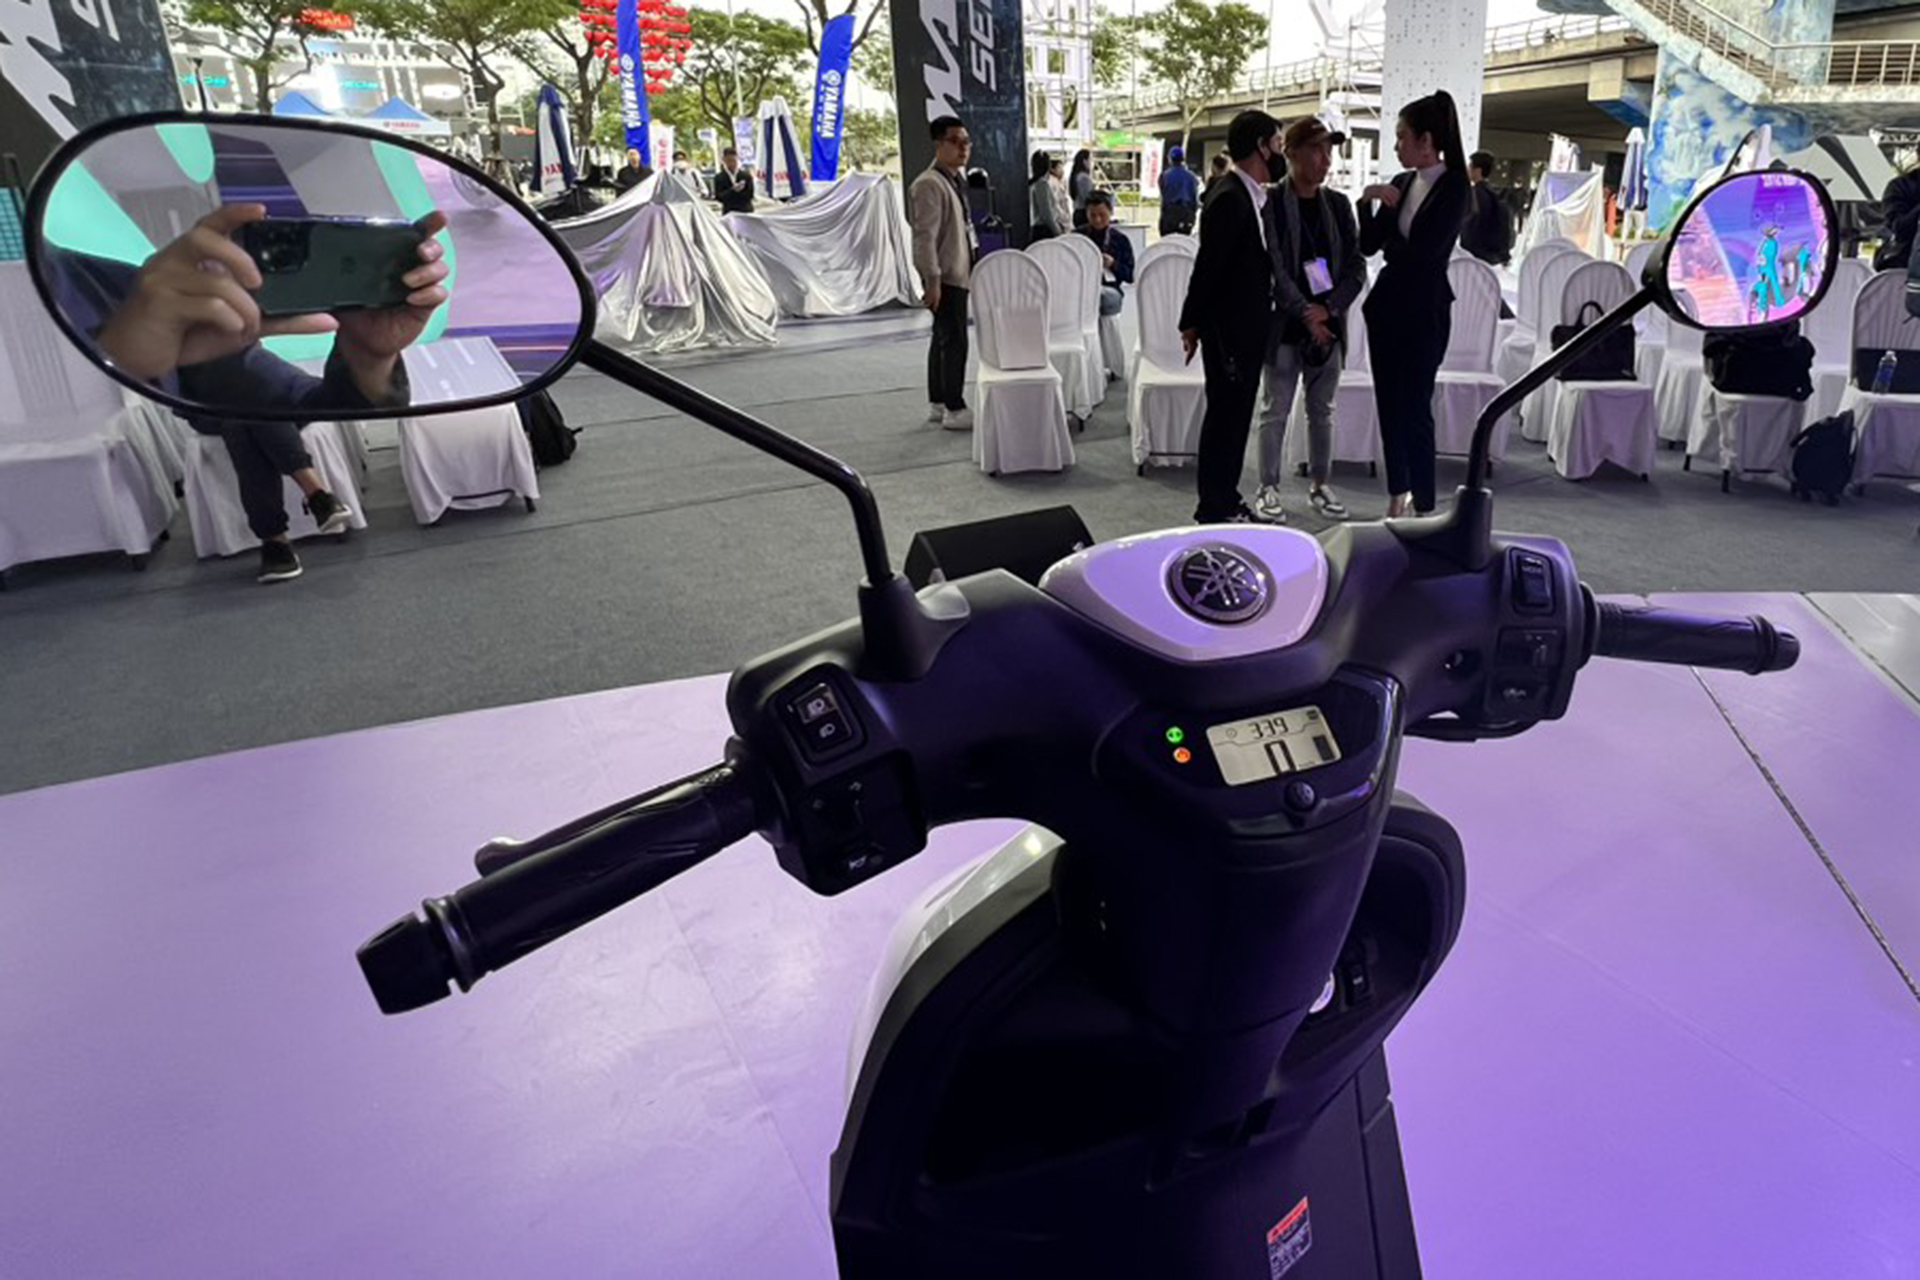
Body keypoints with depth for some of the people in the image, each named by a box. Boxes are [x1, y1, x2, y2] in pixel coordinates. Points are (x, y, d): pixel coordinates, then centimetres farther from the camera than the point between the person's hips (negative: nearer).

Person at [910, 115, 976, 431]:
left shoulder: (954, 180, 16)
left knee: (943, 339, 14)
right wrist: (932, 279, -24)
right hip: (944, 277, -10)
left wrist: (967, 269, 20)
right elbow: (925, 237, -21)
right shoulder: (929, 184, -15)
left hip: (957, 275, 10)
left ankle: (937, 404, 22)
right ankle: (954, 410, -3)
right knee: (955, 341, -9)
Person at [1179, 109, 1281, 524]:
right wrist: (1192, 323, -11)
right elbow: (1208, 264, -16)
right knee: (1224, 414, -1)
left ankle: (1227, 501, 23)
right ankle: (1213, 509, 9)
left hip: (1247, 326, 9)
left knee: (1236, 415, 13)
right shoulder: (1228, 198, -17)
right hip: (1227, 328, -9)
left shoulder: (1251, 195, 12)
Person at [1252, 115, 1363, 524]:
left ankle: (1319, 484, 23)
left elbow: (1356, 266, 5)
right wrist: (1305, 315, -19)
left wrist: (1328, 309, -10)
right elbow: (1273, 269, -12)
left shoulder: (1338, 205, 8)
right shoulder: (1271, 203, -6)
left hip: (1328, 325, 4)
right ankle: (1268, 488, 12)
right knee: (1275, 411, 2)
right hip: (1284, 326, -4)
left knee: (1322, 411, 11)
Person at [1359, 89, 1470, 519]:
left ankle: (1423, 507, 2)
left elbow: (1424, 250, -18)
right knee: (1389, 404, 9)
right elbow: (1369, 245, 7)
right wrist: (1368, 203, -7)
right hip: (1387, 303, 6)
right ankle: (1398, 499, 19)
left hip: (1424, 310, -6)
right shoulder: (1401, 183, 8)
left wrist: (1388, 230, -3)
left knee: (1414, 407, -6)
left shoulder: (1453, 187, -9)